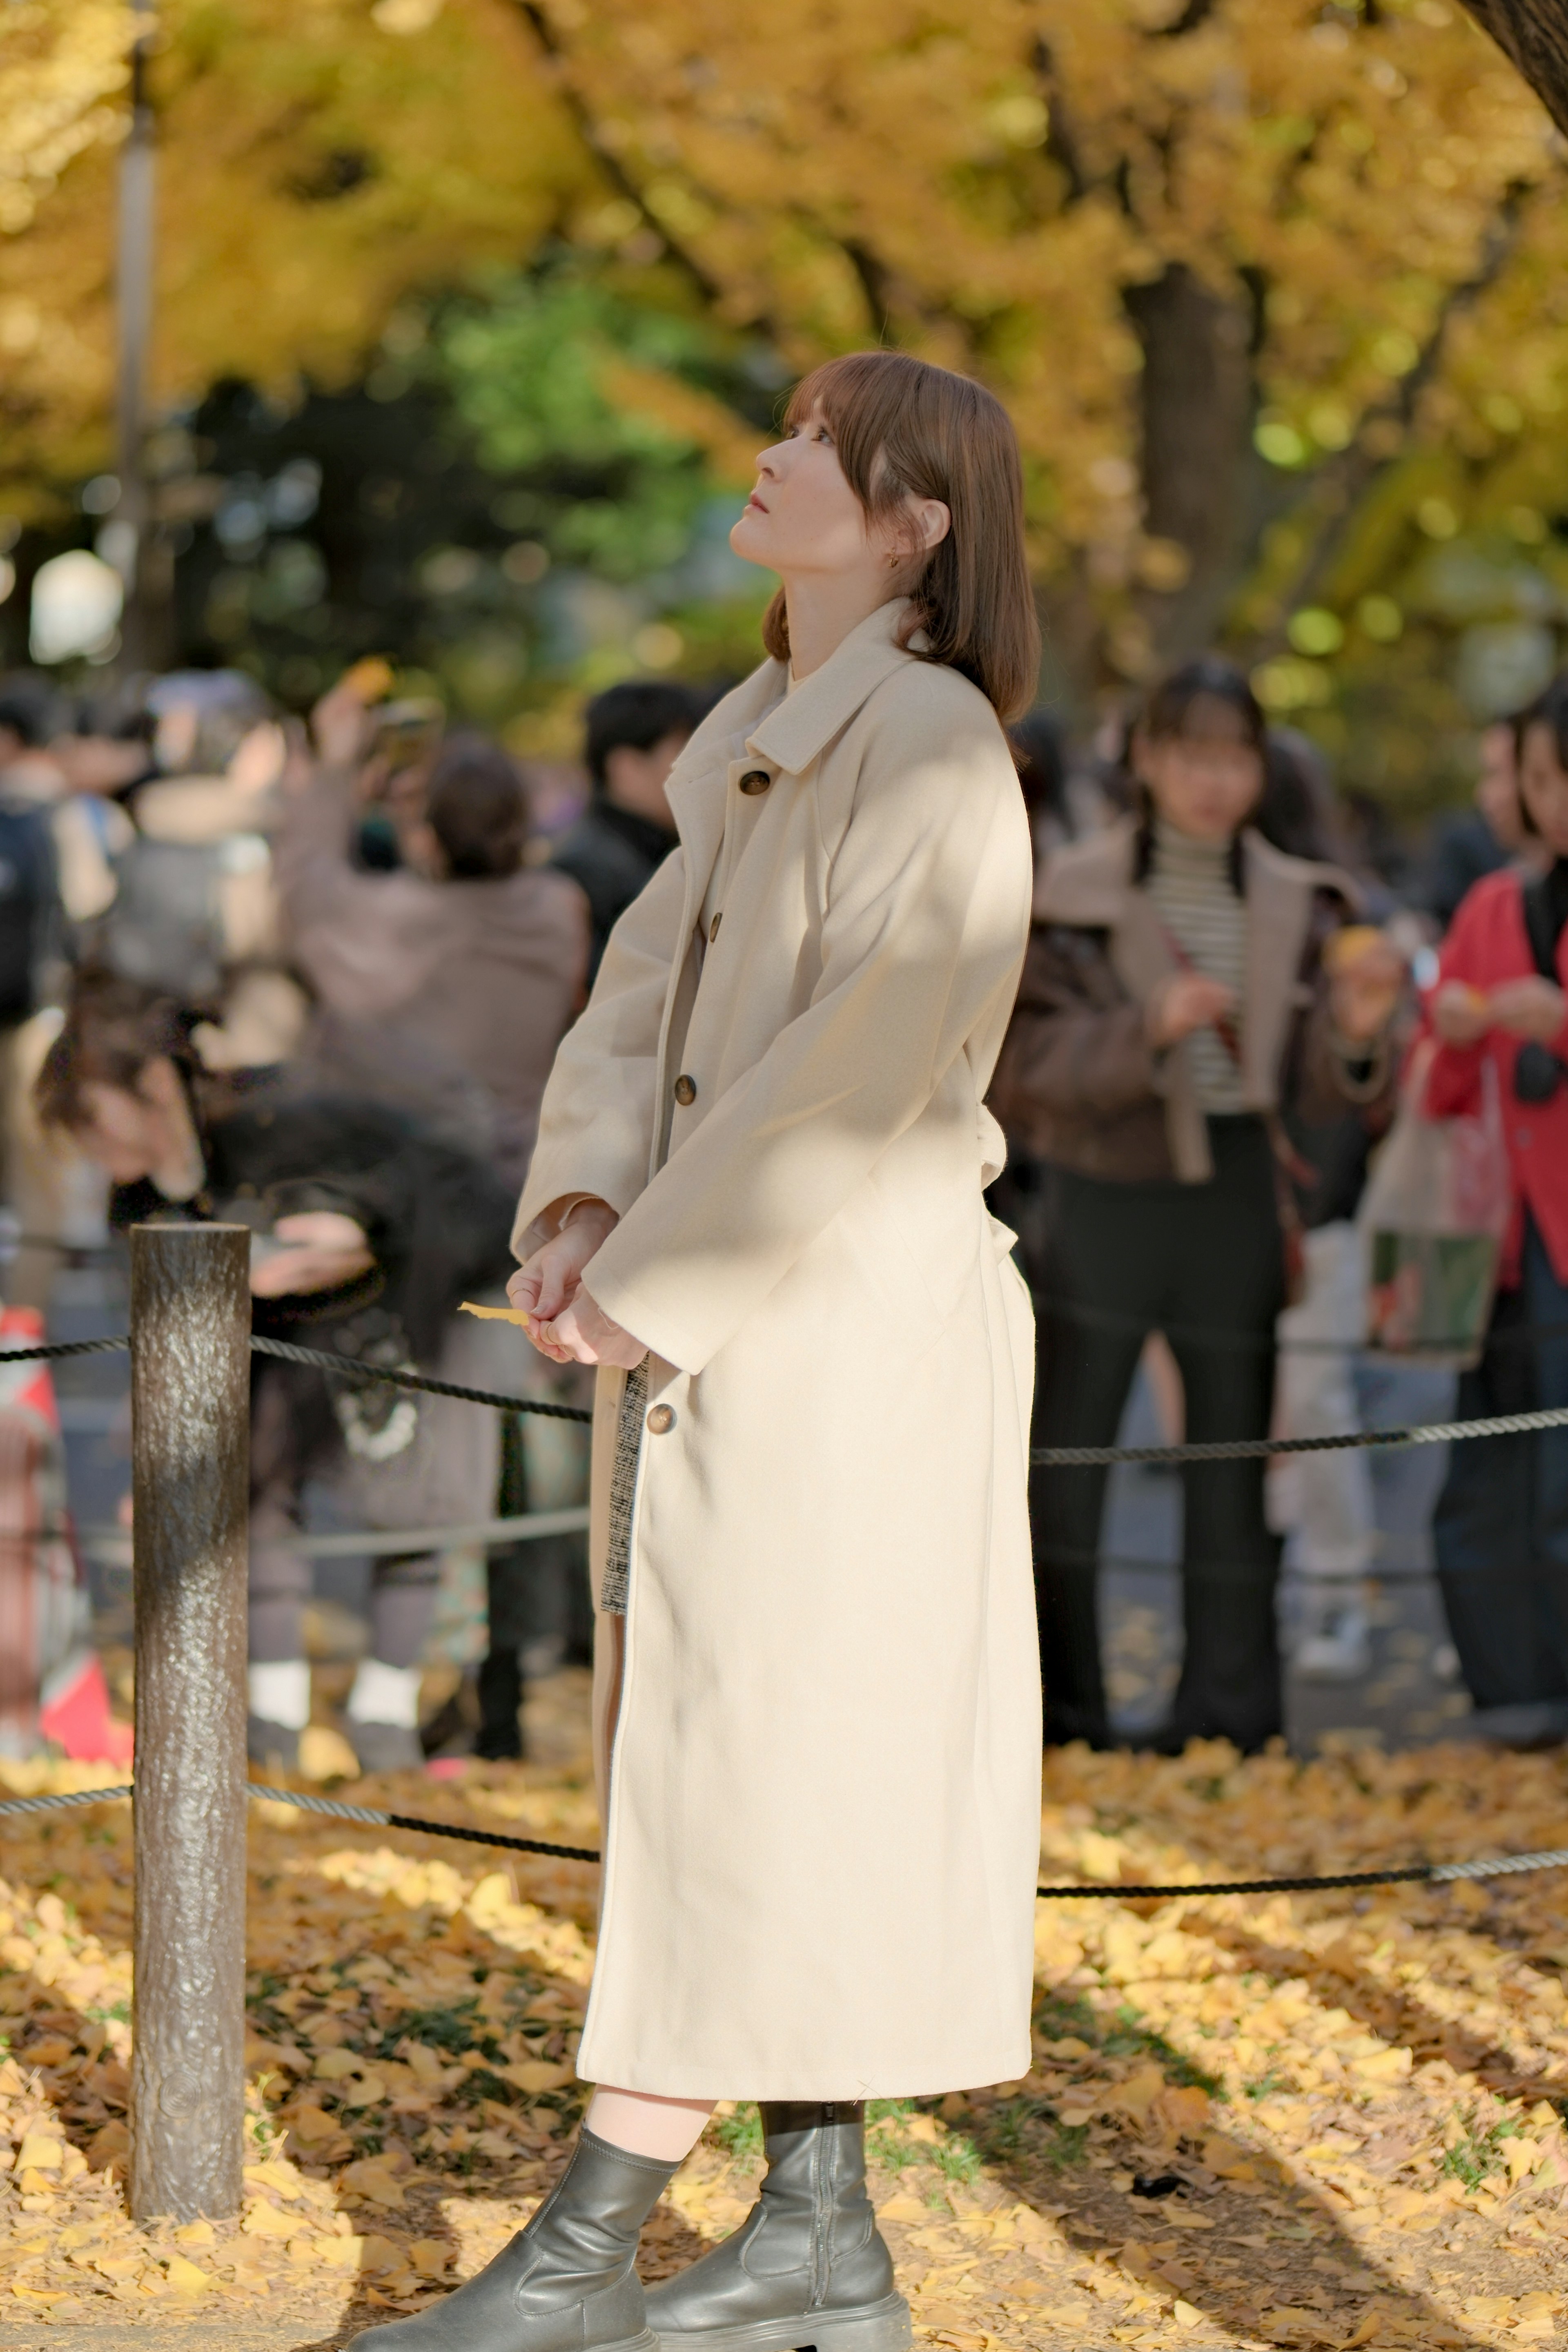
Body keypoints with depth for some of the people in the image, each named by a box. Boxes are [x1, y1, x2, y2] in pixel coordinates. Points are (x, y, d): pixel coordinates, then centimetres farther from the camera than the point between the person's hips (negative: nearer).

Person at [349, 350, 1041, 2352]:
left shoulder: (929, 744, -13)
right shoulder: (759, 744, 15)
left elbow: (862, 1060, -20)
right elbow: (651, 980, 12)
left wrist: (653, 1281, -17)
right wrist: (581, 1211, -5)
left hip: (838, 1307, -9)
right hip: (704, 1306, 9)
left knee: (738, 1758, -5)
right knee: (751, 1761, 11)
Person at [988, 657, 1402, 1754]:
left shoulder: (1293, 903, 8)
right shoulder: (1076, 895, -4)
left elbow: (1311, 1085, 8)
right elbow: (1031, 1058, -11)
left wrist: (1352, 1036, -13)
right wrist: (1149, 1029, -24)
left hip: (1238, 1195, 3)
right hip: (1107, 1193, -3)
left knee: (1234, 1446, 7)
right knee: (1064, 1446, -5)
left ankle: (1230, 1701, 15)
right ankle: (1056, 1702, 4)